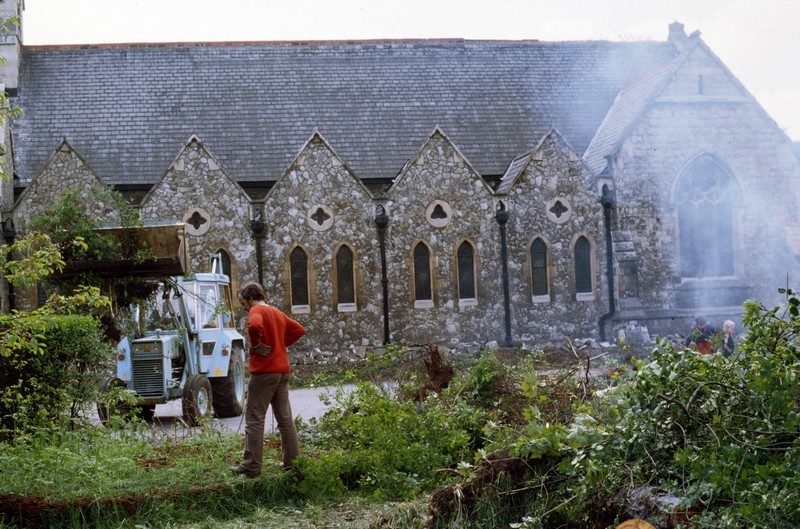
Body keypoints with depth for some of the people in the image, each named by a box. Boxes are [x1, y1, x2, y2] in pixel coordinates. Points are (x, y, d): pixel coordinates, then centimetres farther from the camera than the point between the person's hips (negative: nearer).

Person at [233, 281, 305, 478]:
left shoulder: (256, 311, -8)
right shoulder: (277, 313, 18)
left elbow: (254, 326, -30)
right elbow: (299, 330, 21)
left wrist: (256, 345, -15)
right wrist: (280, 343, 13)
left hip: (264, 371, -8)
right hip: (283, 370, 8)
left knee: (254, 419, -4)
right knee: (285, 419, 11)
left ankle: (252, 466, -4)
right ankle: (292, 462, 13)